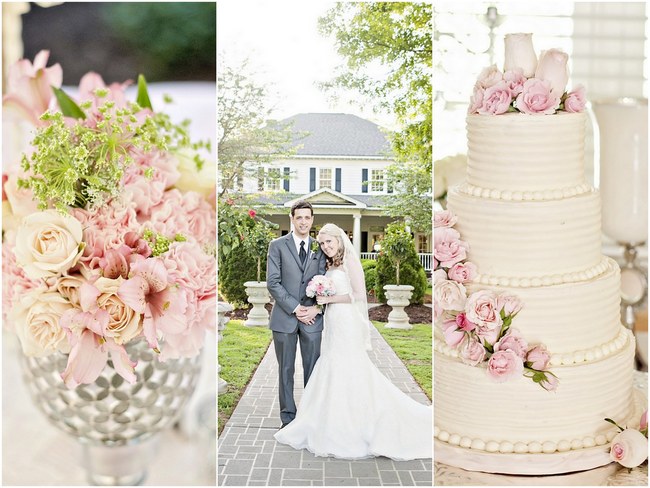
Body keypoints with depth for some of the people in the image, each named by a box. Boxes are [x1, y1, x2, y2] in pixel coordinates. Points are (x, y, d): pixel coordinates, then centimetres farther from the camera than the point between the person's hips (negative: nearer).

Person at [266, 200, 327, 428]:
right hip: (284, 317, -1)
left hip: (312, 317, 2)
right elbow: (273, 282, -5)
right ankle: (288, 418, 12)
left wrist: (316, 308, -10)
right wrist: (294, 308, -12)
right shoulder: (277, 245, 1)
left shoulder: (319, 247, 8)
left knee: (313, 370, 4)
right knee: (286, 370, 6)